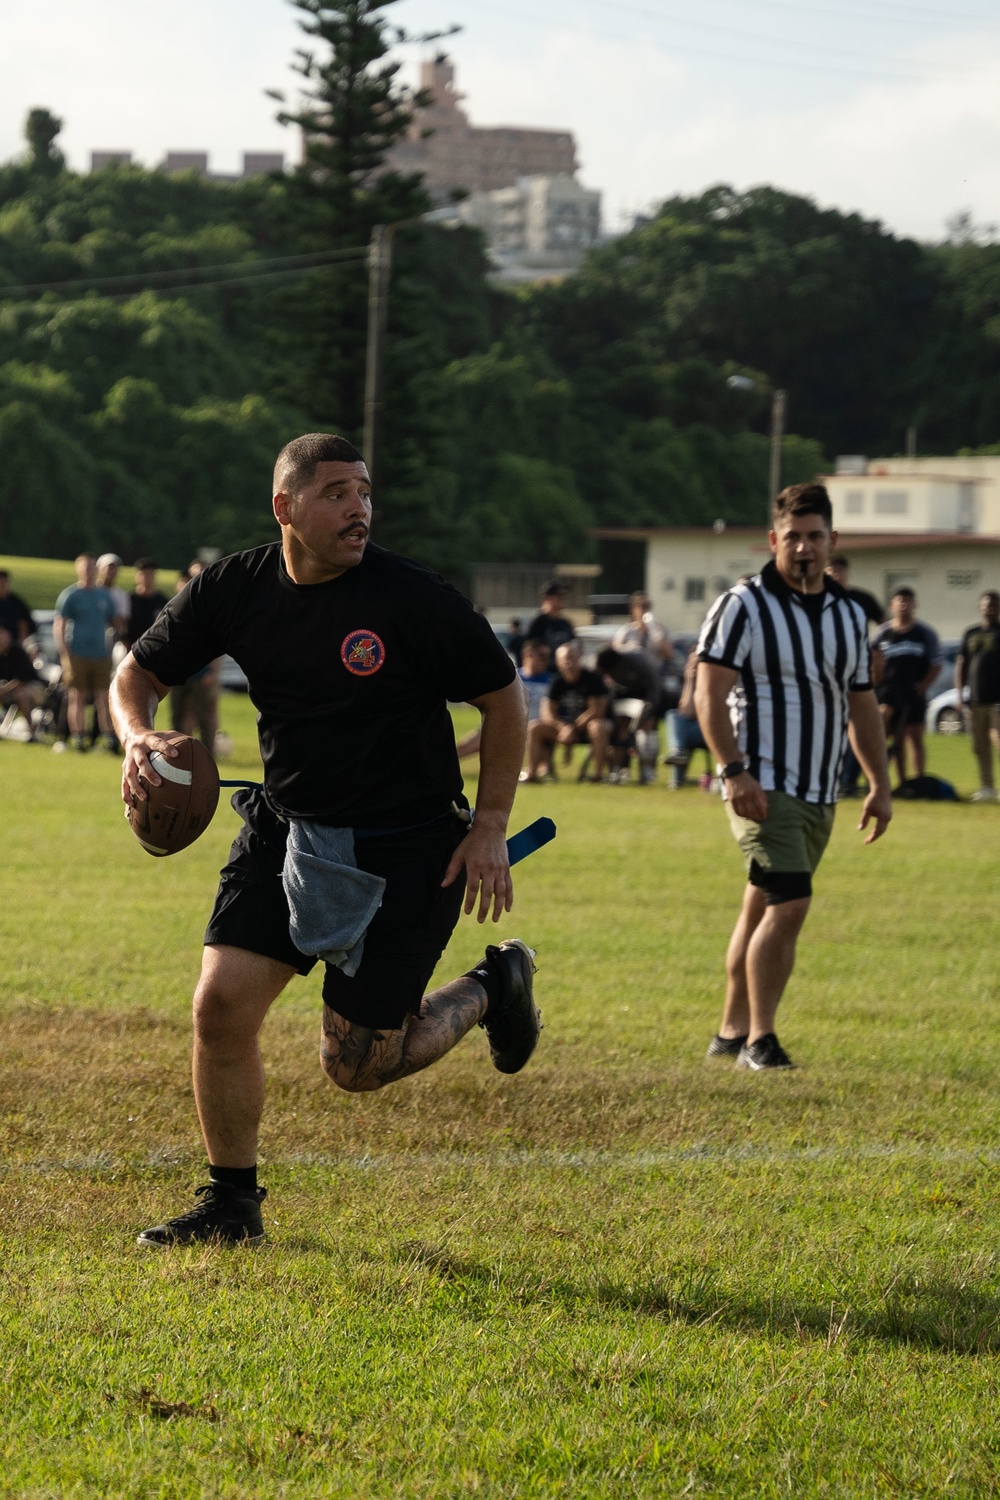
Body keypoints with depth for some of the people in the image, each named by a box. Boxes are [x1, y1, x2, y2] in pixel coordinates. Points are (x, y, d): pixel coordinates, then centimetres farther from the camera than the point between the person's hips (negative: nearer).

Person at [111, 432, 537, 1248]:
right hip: (286, 828, 4)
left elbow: (504, 695, -6)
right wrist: (140, 737, -15)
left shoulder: (412, 598, -17)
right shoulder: (233, 588, -6)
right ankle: (231, 1205, 12)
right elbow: (139, 671, 7)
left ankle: (492, 988, 26)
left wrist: (490, 828, -8)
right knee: (221, 1006, -7)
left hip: (407, 850, -4)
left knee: (357, 1063, -3)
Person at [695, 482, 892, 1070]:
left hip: (819, 795, 6)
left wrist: (880, 785, 15)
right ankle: (760, 1040, -11)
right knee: (790, 906, -17)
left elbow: (862, 705, 20)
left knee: (764, 910, 12)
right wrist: (735, 771, -20)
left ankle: (732, 1033, 20)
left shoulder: (850, 615, 13)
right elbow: (710, 695, -11)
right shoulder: (743, 606, -6)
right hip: (764, 788, -6)